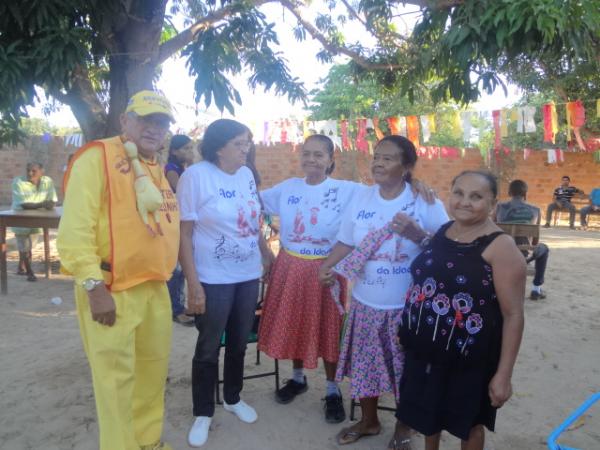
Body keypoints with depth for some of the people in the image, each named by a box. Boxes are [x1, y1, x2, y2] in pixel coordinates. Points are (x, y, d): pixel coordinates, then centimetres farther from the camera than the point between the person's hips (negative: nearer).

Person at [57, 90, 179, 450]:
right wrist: (94, 285, -21)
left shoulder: (157, 168, 14)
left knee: (154, 369, 18)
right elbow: (75, 228, -17)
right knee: (116, 377, 3)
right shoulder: (97, 158, -10)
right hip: (112, 291, -8)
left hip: (156, 288, 8)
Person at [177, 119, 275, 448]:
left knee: (239, 343, 18)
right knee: (208, 348, 8)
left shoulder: (247, 174, 4)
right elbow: (183, 233, -13)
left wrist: (267, 255, 14)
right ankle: (203, 414, 27)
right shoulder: (196, 175, -13)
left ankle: (233, 398, 40)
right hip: (213, 280, -5)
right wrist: (193, 284, -17)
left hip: (248, 276, 5)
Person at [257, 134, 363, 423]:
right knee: (292, 324, 16)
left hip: (325, 268, -3)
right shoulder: (287, 188, 3)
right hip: (290, 266, 4)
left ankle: (332, 390, 28)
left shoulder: (347, 191, -9)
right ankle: (298, 378, 40)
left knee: (327, 328, 8)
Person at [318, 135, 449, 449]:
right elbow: (347, 241, 10)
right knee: (364, 365, 17)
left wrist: (417, 234, -27)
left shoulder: (424, 201, -10)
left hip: (408, 305, -4)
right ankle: (368, 421, 43)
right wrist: (327, 265, -5)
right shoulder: (361, 198, 3)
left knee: (405, 370, 12)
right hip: (365, 302, 4)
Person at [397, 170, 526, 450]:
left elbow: (513, 315, -18)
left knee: (468, 421, 18)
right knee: (428, 411, 24)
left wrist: (503, 374, -18)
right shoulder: (442, 231, 2)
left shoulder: (500, 247, -18)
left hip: (468, 356, -6)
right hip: (424, 348, 6)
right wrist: (408, 328, 16)